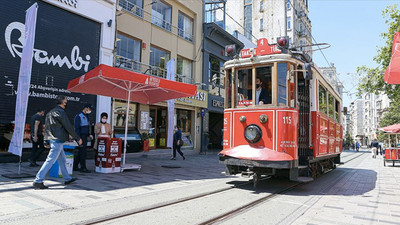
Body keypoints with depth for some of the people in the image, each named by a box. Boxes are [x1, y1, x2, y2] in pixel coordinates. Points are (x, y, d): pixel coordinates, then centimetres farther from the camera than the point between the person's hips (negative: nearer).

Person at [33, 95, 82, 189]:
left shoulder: (51, 112, 14)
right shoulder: (61, 112, -14)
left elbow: (46, 127, 18)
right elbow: (68, 127, -14)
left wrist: (46, 141, 22)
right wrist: (78, 138, -6)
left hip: (52, 139, 10)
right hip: (58, 140, -10)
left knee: (62, 160, 17)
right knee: (50, 160, -6)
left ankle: (67, 179, 26)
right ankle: (38, 181, -2)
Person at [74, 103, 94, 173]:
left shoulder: (86, 116, 17)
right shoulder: (79, 116, -10)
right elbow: (77, 128, -15)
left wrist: (89, 134, 13)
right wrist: (79, 138, -20)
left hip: (85, 136, 9)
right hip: (81, 136, -8)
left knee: (79, 152, 12)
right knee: (82, 152, -6)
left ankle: (75, 166, 19)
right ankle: (83, 168, 0)